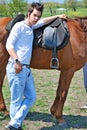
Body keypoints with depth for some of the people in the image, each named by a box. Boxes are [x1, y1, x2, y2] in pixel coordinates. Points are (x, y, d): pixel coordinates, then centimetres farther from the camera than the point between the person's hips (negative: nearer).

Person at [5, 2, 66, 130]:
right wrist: (16, 61, -24)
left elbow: (44, 21, 36)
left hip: (26, 69, 9)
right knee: (17, 100, -3)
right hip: (16, 68, -9)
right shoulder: (19, 26, -6)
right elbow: (9, 45, -13)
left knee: (31, 97, 8)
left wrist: (58, 16, 41)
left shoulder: (31, 27, 17)